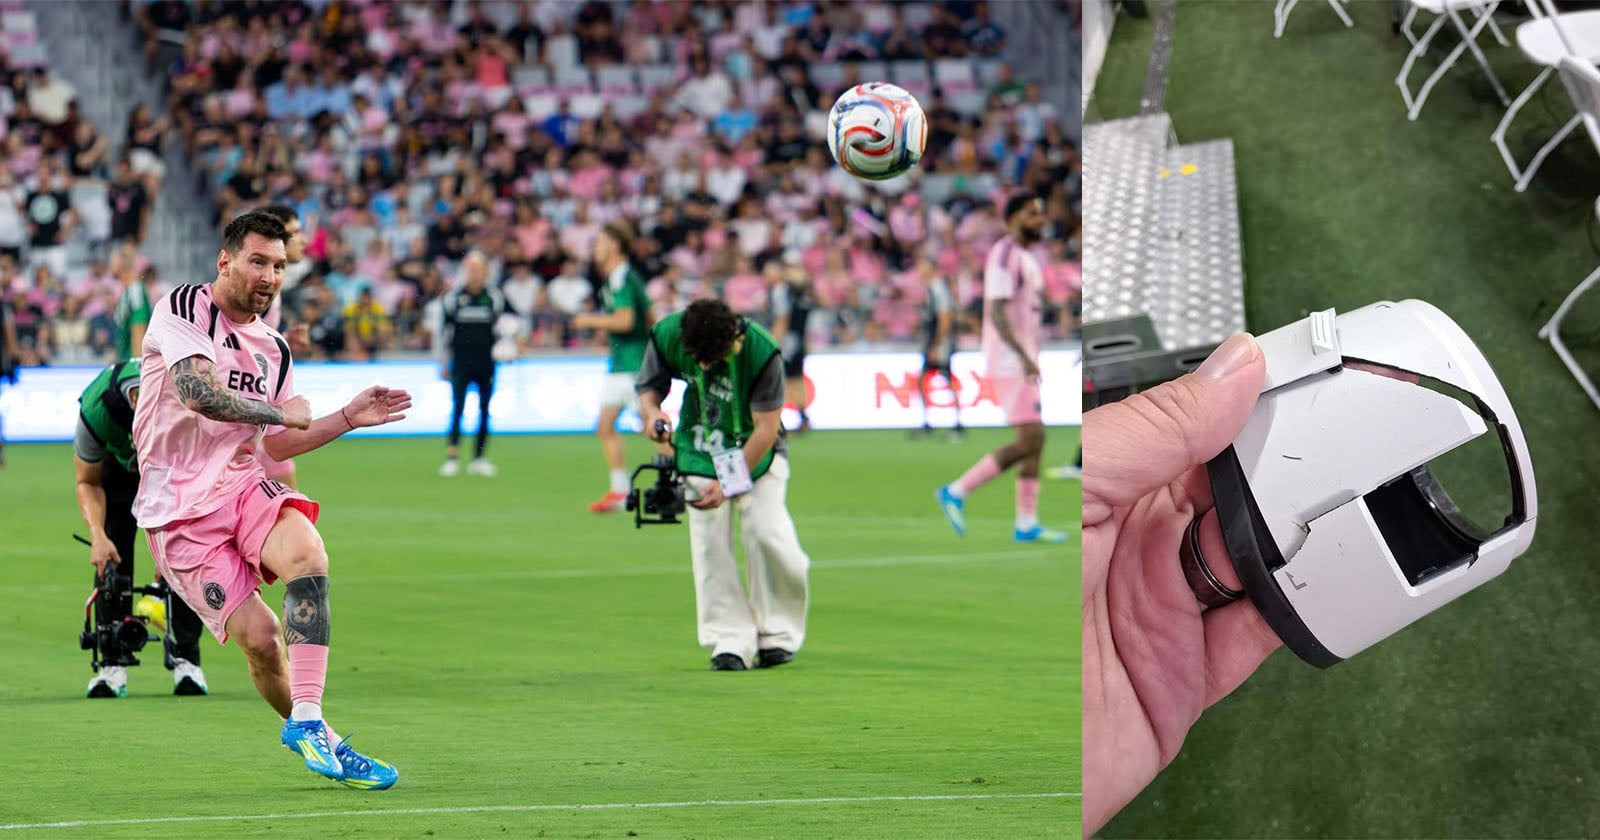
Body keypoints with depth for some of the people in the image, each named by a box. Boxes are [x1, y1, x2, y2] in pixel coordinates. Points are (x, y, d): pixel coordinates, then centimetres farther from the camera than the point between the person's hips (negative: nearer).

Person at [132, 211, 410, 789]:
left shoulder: (274, 350, 15)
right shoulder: (182, 309, -6)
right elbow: (197, 393, -21)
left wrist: (349, 417, 14)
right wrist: (281, 411, -9)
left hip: (242, 483, 5)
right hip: (177, 507, -5)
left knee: (306, 552, -28)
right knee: (259, 635, -15)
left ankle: (307, 723, -28)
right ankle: (313, 734, 8)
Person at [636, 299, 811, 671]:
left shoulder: (761, 351, -30)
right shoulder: (667, 335, -20)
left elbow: (767, 428, -24)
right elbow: (649, 385, 0)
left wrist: (728, 485, -27)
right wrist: (651, 412, -24)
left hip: (757, 448, -3)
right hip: (701, 445, 3)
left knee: (766, 532, -16)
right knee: (709, 539, -8)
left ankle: (778, 635, 0)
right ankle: (732, 641, -4)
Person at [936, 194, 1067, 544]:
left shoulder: (1028, 259, 18)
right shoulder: (1004, 255, -13)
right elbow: (997, 313, -21)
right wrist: (1025, 357, -28)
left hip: (1024, 361, 10)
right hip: (1009, 361, -10)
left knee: (1035, 440, 6)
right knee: (1029, 441, -13)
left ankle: (1027, 523, 7)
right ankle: (957, 492, -6)